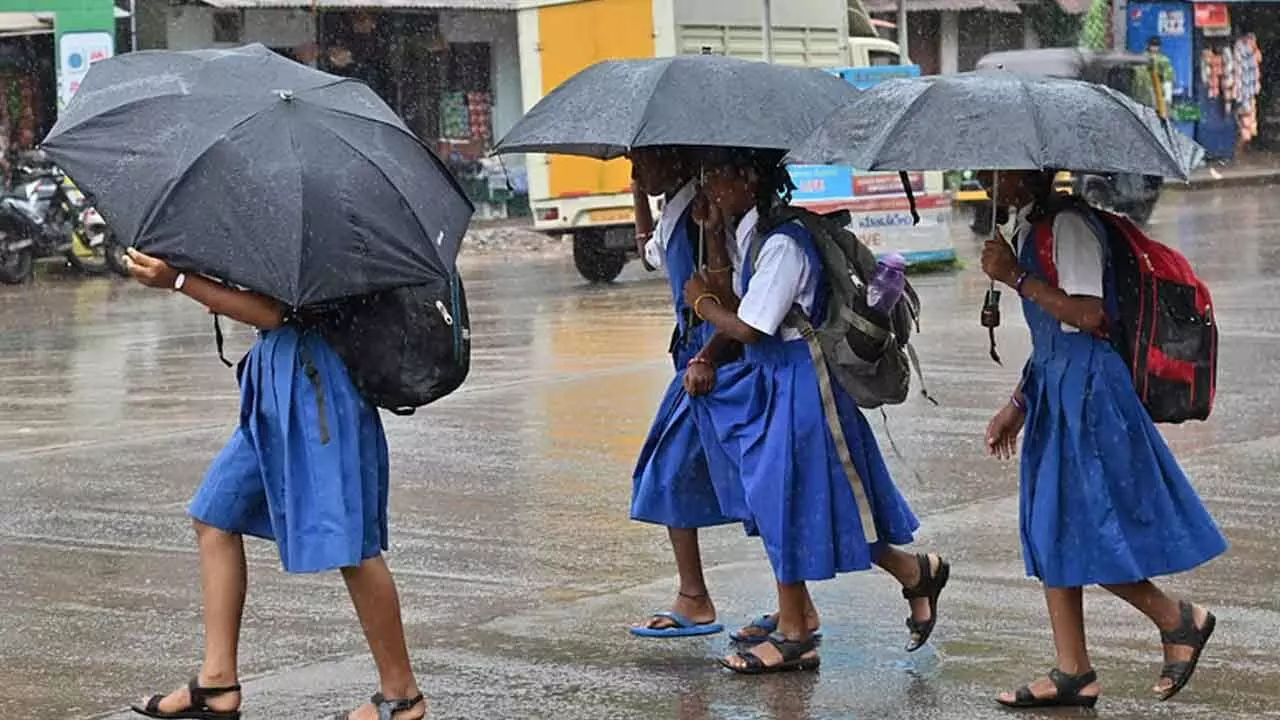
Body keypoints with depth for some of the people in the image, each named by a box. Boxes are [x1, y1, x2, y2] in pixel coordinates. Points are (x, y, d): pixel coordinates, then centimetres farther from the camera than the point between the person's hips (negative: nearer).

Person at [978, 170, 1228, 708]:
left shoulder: (1067, 224, -15)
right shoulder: (1029, 230, 15)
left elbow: (1087, 315, -25)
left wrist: (1015, 277, -23)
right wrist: (1016, 407, 23)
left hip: (1086, 388, -10)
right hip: (1055, 390, 10)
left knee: (1083, 529, -8)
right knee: (1051, 530, 8)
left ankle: (1178, 620, 11)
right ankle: (1073, 674, 12)